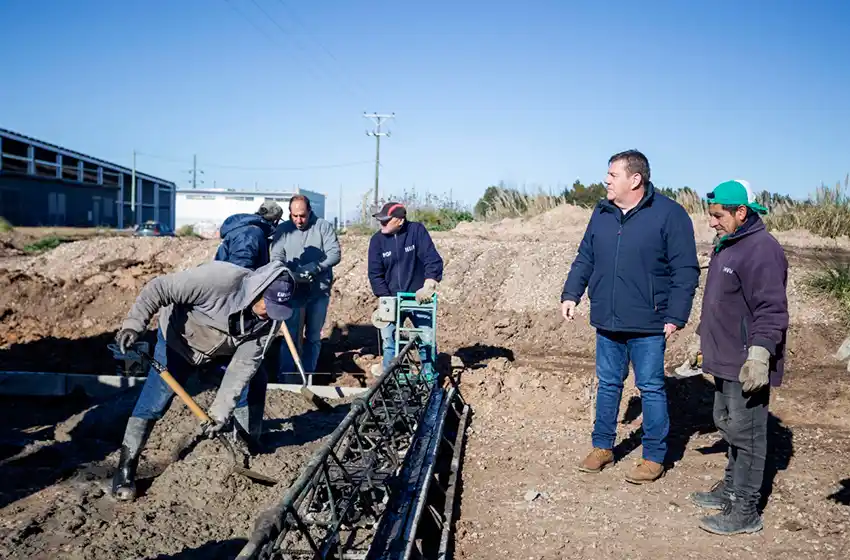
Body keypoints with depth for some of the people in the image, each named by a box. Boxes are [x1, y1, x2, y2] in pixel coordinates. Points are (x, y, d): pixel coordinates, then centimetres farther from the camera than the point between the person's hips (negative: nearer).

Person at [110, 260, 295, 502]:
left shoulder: (271, 318, -24)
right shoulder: (219, 279, -41)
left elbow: (244, 363, -22)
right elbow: (158, 288, -34)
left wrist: (221, 410, -25)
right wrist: (133, 324, -44)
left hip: (221, 351, 5)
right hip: (178, 339, -5)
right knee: (155, 399, -12)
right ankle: (126, 468, 0)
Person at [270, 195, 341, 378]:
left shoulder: (324, 227, -1)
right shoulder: (283, 229, 2)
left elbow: (335, 254, -9)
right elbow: (276, 258, -4)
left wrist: (312, 268, -22)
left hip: (319, 291, 0)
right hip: (293, 291, 0)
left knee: (313, 337, 10)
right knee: (291, 334, -1)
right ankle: (285, 375, 5)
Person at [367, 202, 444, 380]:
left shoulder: (417, 231, -11)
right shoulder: (377, 240, -5)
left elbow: (433, 260, -15)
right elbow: (375, 273, -3)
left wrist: (428, 286, -25)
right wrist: (385, 298, -12)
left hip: (418, 297, -2)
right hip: (391, 299, 2)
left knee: (427, 339, 1)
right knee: (388, 337, 3)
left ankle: (429, 376, 18)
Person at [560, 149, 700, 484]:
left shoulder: (669, 214, -10)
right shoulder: (602, 213, 7)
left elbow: (685, 271, -10)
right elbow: (585, 259, 14)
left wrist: (675, 316, -14)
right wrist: (571, 295, 4)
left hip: (648, 326, -5)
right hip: (607, 322, 5)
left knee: (651, 388, 5)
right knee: (607, 385, 15)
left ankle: (654, 458, 19)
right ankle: (602, 447, 30)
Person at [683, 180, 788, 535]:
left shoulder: (761, 250, -18)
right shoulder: (725, 246, 15)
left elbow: (771, 309, -24)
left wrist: (759, 355, -29)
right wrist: (702, 339, 27)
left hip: (747, 365, -10)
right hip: (725, 360, 10)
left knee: (746, 432, -2)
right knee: (728, 425, 19)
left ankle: (745, 511, 7)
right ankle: (731, 490, 34)